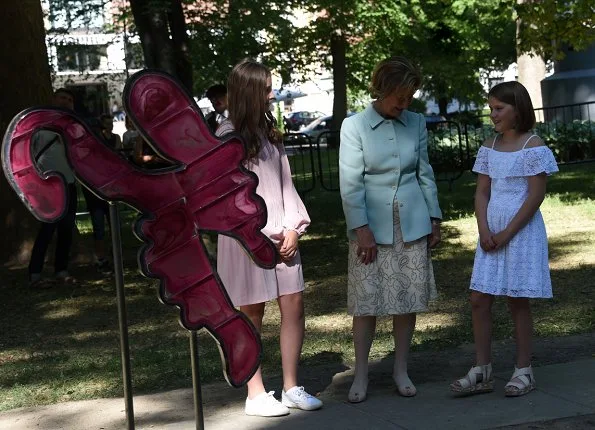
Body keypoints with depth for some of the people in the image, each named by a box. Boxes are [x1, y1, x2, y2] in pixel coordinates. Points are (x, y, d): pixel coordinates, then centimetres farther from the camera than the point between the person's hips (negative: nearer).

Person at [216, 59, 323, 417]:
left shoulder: (269, 132, 13)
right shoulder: (228, 136, -9)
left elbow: (285, 183, 11)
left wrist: (293, 227, -1)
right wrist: (262, 237, -12)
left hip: (281, 234, 6)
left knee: (294, 305, 3)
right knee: (252, 314, 1)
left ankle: (291, 387, 13)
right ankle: (256, 395, 9)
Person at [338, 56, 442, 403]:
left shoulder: (417, 123, 5)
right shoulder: (354, 126, -6)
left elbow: (425, 174, 12)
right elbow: (350, 183, -9)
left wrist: (435, 218, 11)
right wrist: (361, 228, -14)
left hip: (412, 224, 3)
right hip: (372, 225, -3)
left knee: (409, 299, 7)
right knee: (366, 300, -1)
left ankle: (401, 369, 19)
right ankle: (361, 373, 10)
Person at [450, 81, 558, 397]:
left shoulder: (533, 146, -9)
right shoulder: (489, 147, 9)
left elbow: (536, 195, -13)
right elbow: (482, 193, 7)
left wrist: (507, 234, -14)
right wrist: (484, 231, -7)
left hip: (522, 232, -6)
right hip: (492, 232, 6)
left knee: (517, 300, 2)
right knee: (479, 300, 3)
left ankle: (523, 371, 14)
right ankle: (482, 371, 12)